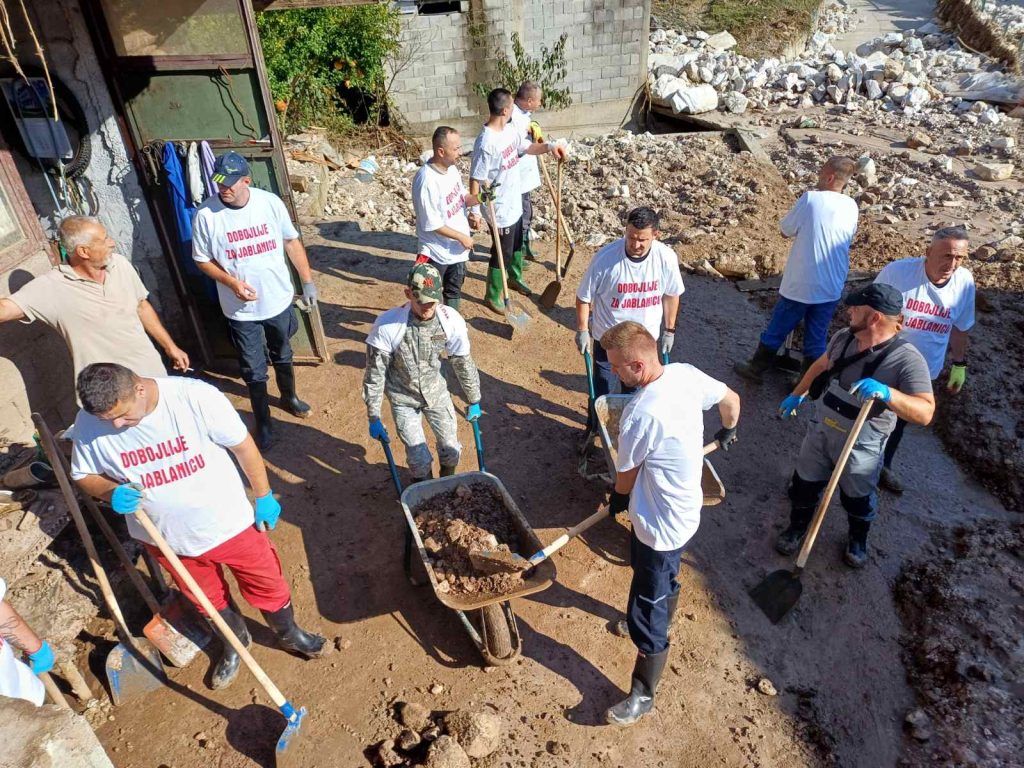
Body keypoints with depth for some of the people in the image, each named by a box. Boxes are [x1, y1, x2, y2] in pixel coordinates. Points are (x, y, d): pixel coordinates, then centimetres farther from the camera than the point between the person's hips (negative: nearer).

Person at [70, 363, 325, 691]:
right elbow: (83, 475, 0)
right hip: (166, 538, 3)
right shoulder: (89, 422, -18)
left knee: (267, 585, 18)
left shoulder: (196, 397, -29)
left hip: (228, 522, -2)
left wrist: (263, 496, -5)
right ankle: (235, 643, 56)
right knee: (210, 599, 26)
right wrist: (112, 491, -23)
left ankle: (289, 634, 48)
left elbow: (242, 445, -15)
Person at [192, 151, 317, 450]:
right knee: (254, 371, 10)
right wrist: (232, 282, -21)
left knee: (283, 356, 25)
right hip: (241, 310, -2)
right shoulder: (206, 215, -16)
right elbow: (202, 260, -5)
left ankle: (289, 396, 51)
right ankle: (263, 422, 30)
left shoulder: (270, 202, -11)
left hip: (279, 300, 2)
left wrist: (307, 281, 1)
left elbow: (291, 242, 1)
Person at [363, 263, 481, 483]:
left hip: (436, 391, 2)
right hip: (403, 399, -2)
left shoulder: (452, 321, -21)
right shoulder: (387, 326, -28)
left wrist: (474, 401, 6)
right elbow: (374, 373, -17)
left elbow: (463, 363, -5)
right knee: (419, 459, 0)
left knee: (451, 449, 9)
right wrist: (373, 417, -11)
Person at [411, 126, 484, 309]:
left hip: (457, 248, 8)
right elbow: (431, 224, -25)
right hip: (437, 252, -8)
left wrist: (476, 199, -6)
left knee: (454, 290, 23)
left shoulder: (452, 168, -1)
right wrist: (462, 237, -18)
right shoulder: (427, 181, -28)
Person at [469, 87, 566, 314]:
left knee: (517, 245, 27)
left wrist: (549, 147, -3)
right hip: (500, 211, -9)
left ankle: (515, 277, 52)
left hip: (515, 204, 9)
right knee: (502, 253, 5)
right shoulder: (486, 143, -27)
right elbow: (475, 180, -24)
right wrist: (475, 212, -25)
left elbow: (526, 147, 16)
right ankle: (493, 295, 25)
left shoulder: (509, 129, 0)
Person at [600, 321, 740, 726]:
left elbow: (626, 476, -14)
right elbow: (731, 400, 8)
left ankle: (642, 695, 27)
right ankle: (661, 620, 61)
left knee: (646, 617, 8)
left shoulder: (640, 414, -33)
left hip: (661, 526, -9)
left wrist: (618, 499, 9)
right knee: (663, 580, 34)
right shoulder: (685, 373, -11)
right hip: (684, 508, 9)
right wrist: (727, 431, 30)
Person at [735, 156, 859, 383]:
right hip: (831, 287, 4)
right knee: (817, 337, 13)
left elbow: (786, 230, -5)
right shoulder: (851, 206, 0)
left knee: (777, 328, 13)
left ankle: (756, 368, 28)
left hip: (800, 284, -3)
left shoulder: (811, 198, -15)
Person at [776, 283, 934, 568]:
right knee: (805, 483, 20)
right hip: (820, 430, 4)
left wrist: (887, 393, -47)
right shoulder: (843, 337, -9)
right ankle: (797, 527, 47)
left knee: (858, 497, 20)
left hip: (860, 446, -4)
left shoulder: (907, 358, -26)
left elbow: (925, 413, -31)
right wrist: (797, 395, 20)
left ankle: (858, 539, 50)